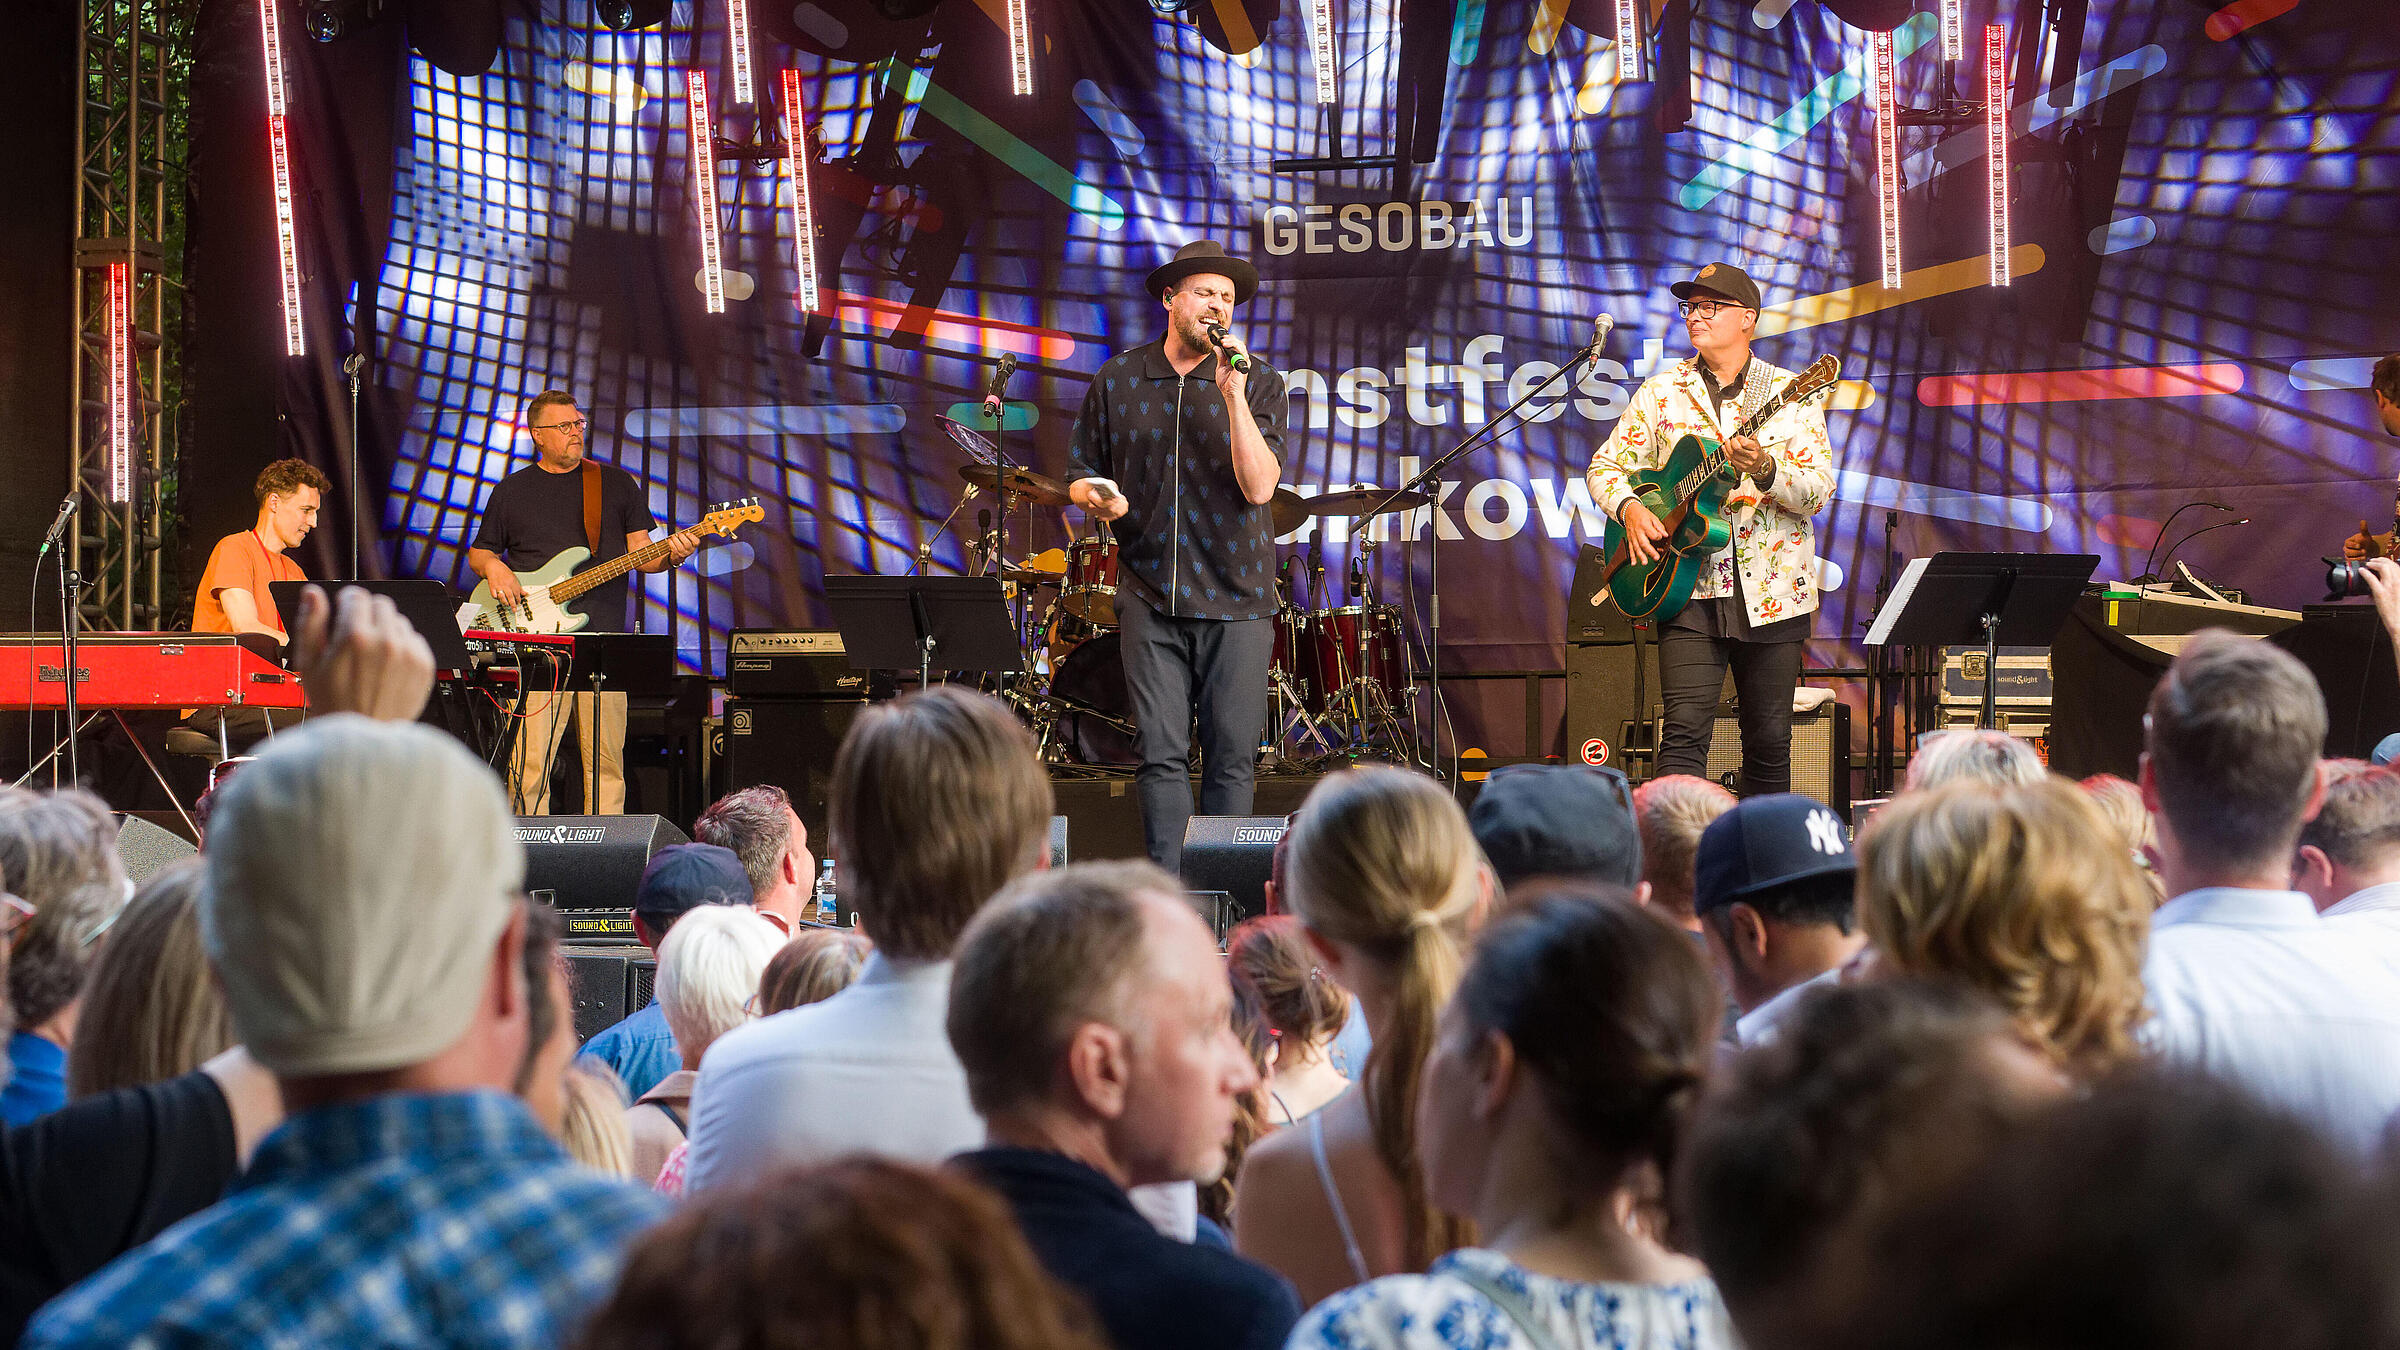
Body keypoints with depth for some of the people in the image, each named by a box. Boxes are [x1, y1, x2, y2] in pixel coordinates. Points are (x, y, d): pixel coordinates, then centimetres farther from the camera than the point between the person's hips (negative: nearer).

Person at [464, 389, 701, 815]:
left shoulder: (617, 483, 13)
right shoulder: (511, 491, 13)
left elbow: (640, 552, 11)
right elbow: (478, 552, 20)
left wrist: (670, 555, -10)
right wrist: (492, 566, -2)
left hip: (604, 637, 1)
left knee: (606, 761, -1)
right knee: (529, 761, -8)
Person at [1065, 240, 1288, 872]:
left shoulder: (1259, 382, 2)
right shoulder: (1117, 381, 7)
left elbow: (1259, 486, -10)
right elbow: (1080, 474, 16)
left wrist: (1232, 393, -15)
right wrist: (1096, 496, -8)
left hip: (1237, 595, -1)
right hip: (1151, 595, 1)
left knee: (1232, 758, 0)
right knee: (1162, 755, -3)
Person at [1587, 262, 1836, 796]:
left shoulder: (1790, 395, 3)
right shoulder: (1660, 393, 9)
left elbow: (1819, 491, -6)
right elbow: (1605, 466, 12)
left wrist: (1765, 469, -25)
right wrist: (1630, 508, -9)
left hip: (1771, 592, 0)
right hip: (1689, 590, 0)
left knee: (1769, 742, 5)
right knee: (1685, 730, -14)